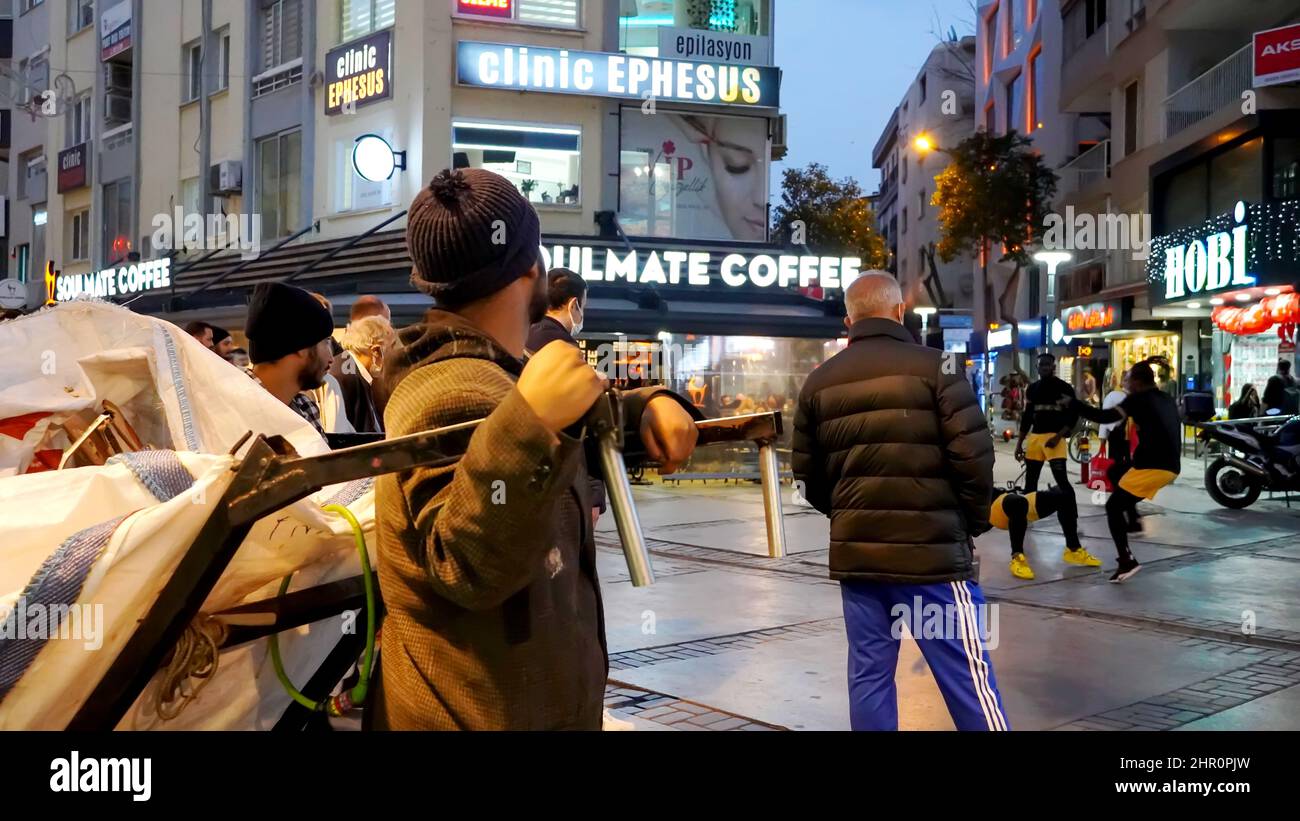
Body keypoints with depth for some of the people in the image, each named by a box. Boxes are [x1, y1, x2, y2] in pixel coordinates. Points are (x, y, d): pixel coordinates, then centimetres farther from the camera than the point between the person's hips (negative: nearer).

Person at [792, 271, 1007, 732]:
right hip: (932, 549, -4)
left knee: (868, 675, 9)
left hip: (856, 552, 5)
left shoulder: (819, 382, 9)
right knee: (966, 675, 0)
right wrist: (974, 522, 5)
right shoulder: (932, 366, -5)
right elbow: (972, 455, -10)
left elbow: (808, 477, 10)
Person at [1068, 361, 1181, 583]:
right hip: (1170, 466, 9)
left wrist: (1072, 403, -7)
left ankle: (1127, 561, -16)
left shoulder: (1138, 399, -5)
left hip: (1152, 466, -9)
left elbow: (1104, 417, -15)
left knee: (1114, 506, -5)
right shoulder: (1167, 400, 19)